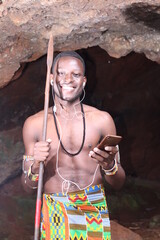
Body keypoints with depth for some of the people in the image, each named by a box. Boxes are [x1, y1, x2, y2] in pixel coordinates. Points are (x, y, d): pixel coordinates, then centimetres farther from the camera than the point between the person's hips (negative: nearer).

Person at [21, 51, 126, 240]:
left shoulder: (101, 120, -1)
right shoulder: (34, 124, -1)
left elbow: (118, 184, 4)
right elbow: (27, 186, 4)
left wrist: (110, 166, -17)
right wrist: (35, 166, -16)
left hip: (94, 210, 0)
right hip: (54, 215, 0)